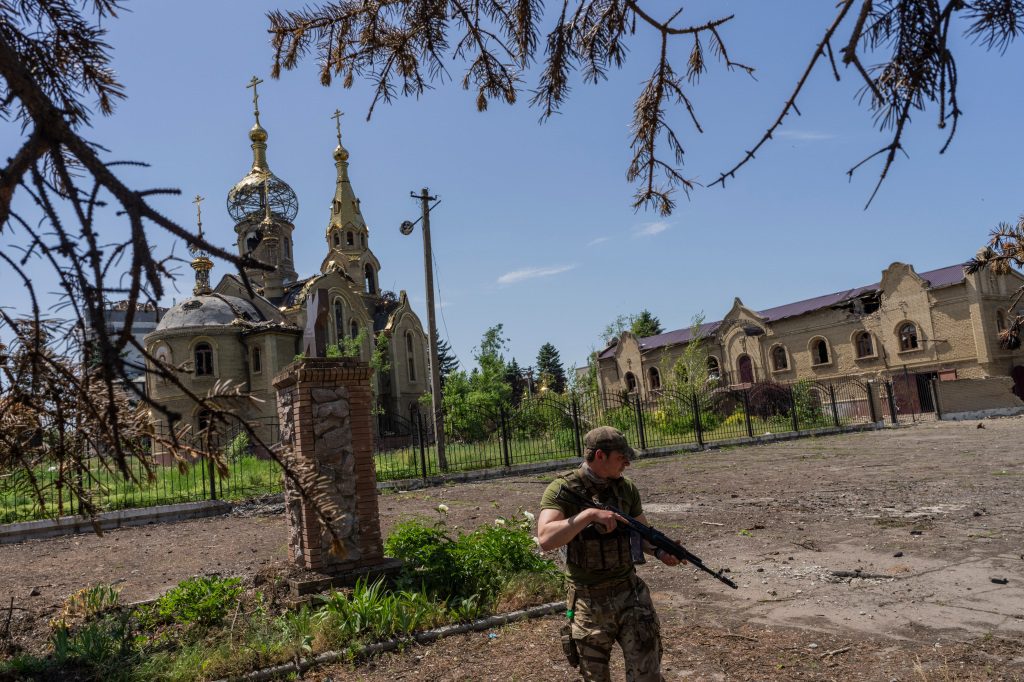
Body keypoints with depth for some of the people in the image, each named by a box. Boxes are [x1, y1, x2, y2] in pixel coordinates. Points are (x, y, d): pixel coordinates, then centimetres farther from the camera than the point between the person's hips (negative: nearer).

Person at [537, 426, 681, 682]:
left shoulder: (627, 488, 2)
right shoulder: (561, 489, -13)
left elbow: (642, 533, 10)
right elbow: (546, 539, -26)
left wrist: (659, 552, -11)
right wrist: (589, 514, -31)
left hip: (631, 595, 3)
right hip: (588, 603, -2)